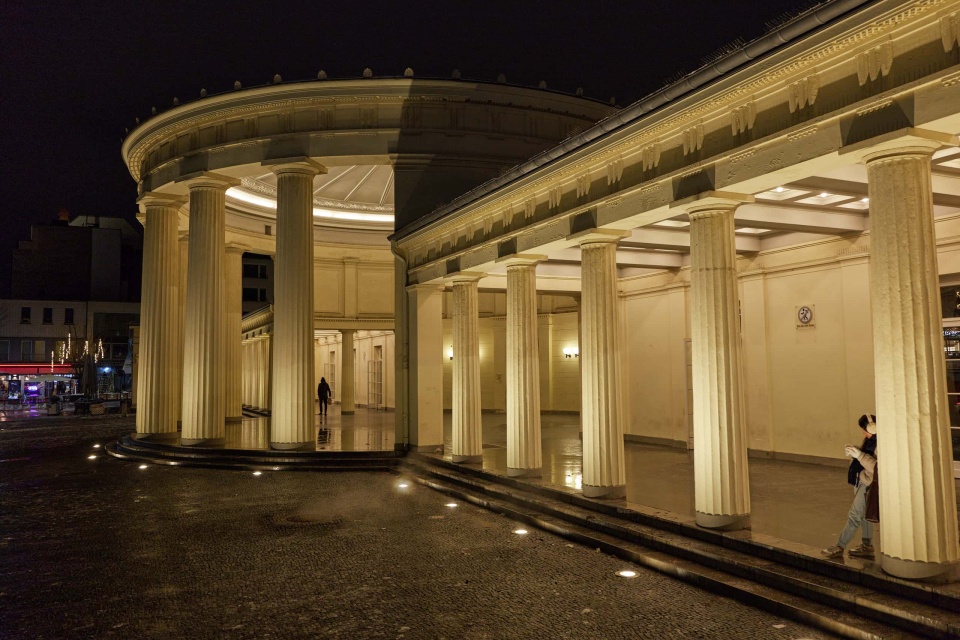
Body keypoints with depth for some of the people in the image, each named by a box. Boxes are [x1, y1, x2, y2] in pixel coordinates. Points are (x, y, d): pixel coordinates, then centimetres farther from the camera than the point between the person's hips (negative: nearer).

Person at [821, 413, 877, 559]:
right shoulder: (870, 439, 5)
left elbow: (877, 467, -30)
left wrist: (859, 455, -30)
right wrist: (854, 451, 0)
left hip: (867, 483, -10)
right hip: (860, 480, 10)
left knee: (854, 515, -2)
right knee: (863, 514, 18)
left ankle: (839, 547, 6)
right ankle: (867, 546, 29)